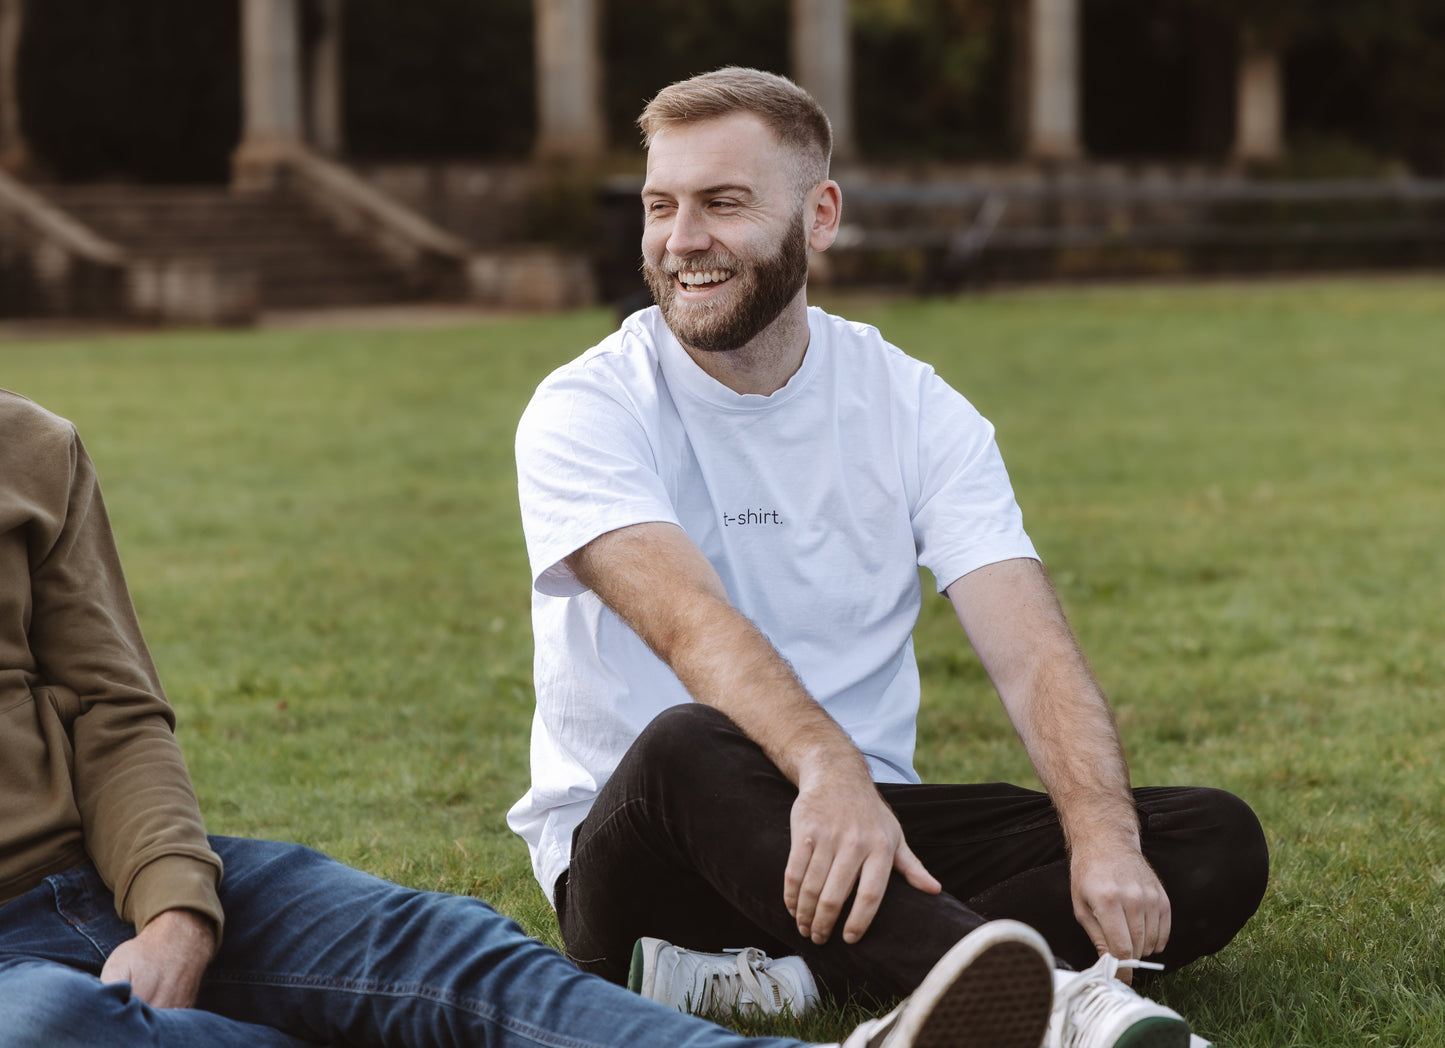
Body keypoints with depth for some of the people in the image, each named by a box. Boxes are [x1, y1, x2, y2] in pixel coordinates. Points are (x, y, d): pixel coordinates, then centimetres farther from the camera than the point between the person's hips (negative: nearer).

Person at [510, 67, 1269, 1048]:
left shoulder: (913, 407, 3)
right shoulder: (588, 410, -7)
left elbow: (1033, 652, -9)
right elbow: (691, 623, -26)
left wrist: (1103, 836, -29)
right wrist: (828, 772, -46)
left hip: (870, 822, 4)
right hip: (631, 839, -4)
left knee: (1220, 844, -16)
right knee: (689, 746, -39)